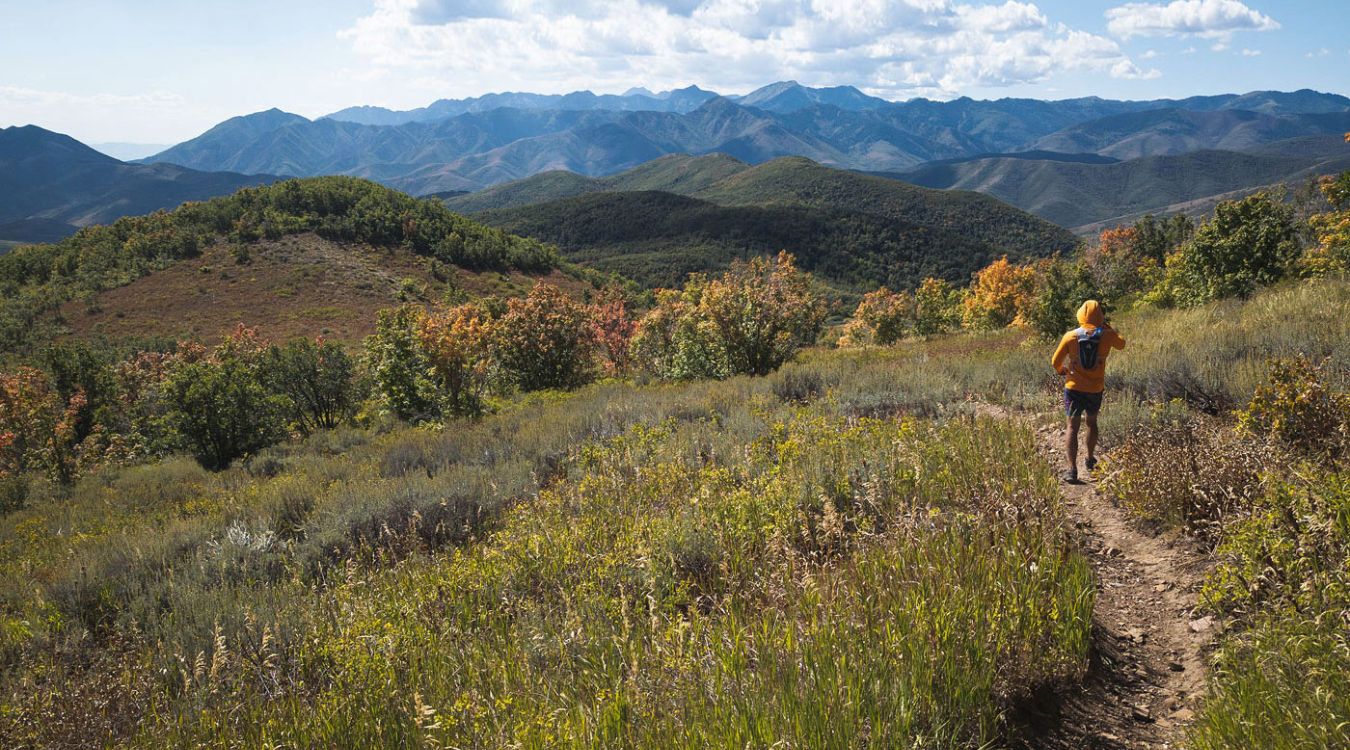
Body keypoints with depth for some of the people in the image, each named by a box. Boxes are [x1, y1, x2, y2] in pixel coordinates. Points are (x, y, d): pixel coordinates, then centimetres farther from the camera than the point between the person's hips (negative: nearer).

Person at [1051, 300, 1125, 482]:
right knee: (1091, 422, 23)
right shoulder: (1106, 335, -6)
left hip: (1074, 387, -2)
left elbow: (1055, 362, -3)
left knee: (1072, 426, 0)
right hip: (1095, 389, 2)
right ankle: (1090, 460, 39)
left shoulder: (1070, 336, -9)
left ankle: (1072, 469, -10)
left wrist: (1061, 371, 18)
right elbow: (1121, 344, 17)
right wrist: (1107, 327, 23)